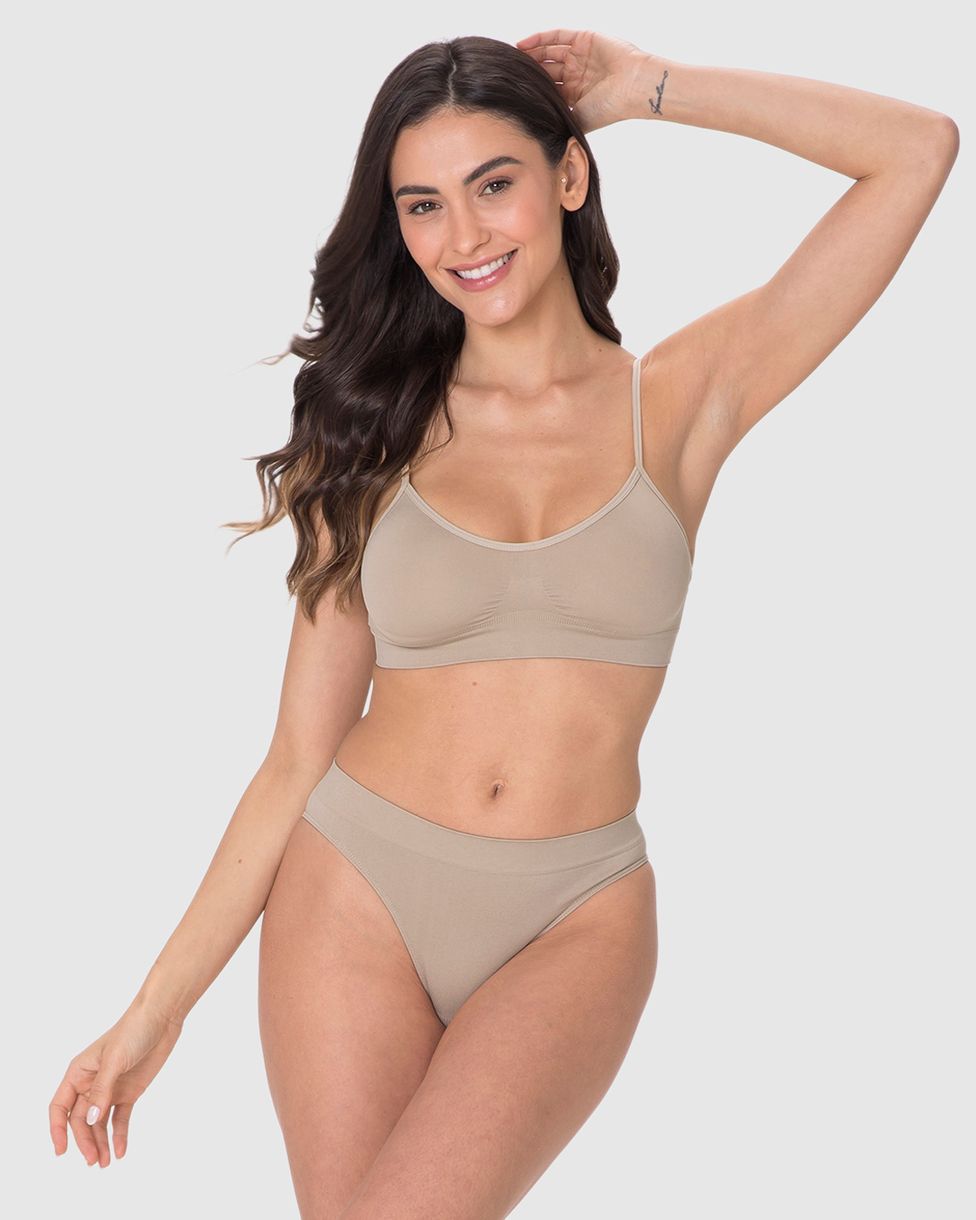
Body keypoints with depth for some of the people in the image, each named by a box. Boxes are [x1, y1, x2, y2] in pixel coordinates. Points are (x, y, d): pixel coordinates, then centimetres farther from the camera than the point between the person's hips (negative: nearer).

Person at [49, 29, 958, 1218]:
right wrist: (154, 1011, 1)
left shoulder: (678, 403, 1)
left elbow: (918, 149, -4)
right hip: (358, 895, 2)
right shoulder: (373, 440, 3)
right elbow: (299, 755, 3)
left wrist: (651, 87, 1)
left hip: (574, 923, -1)